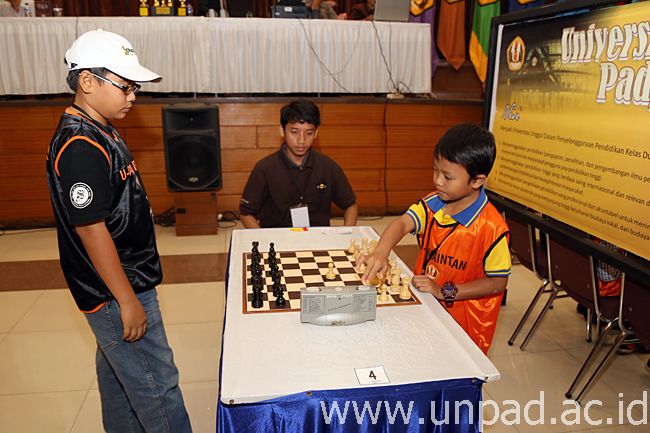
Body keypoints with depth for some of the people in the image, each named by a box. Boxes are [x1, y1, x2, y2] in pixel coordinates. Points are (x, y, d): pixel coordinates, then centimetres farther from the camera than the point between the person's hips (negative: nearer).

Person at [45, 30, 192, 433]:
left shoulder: (101, 131, 9)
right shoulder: (80, 146, -23)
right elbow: (91, 230, -24)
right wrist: (127, 301, -20)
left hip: (126, 279, 10)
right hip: (115, 292, -10)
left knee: (117, 374, 24)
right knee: (157, 385, 3)